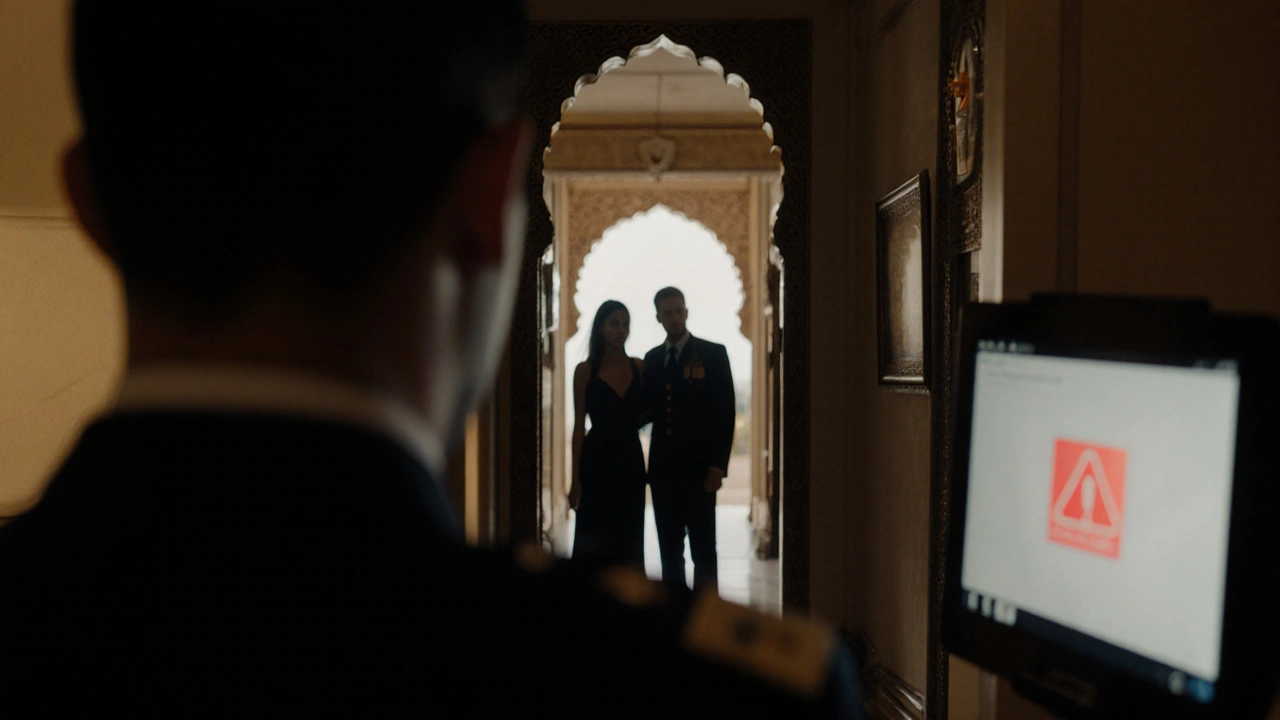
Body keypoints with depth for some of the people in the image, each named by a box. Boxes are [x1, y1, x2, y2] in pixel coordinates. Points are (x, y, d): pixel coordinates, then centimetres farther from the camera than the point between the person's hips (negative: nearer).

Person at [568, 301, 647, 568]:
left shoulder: (638, 368, 7)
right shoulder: (585, 371, -2)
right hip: (598, 463, -3)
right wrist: (575, 478, -5)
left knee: (629, 539, 6)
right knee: (595, 540, -1)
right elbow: (579, 426, -2)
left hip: (631, 460, 3)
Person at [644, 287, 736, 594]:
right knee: (669, 550, 7)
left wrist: (718, 466, -12)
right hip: (663, 468, 4)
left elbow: (726, 413, -5)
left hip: (699, 468, -4)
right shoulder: (652, 359, 13)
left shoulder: (712, 354, 0)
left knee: (703, 550, -2)